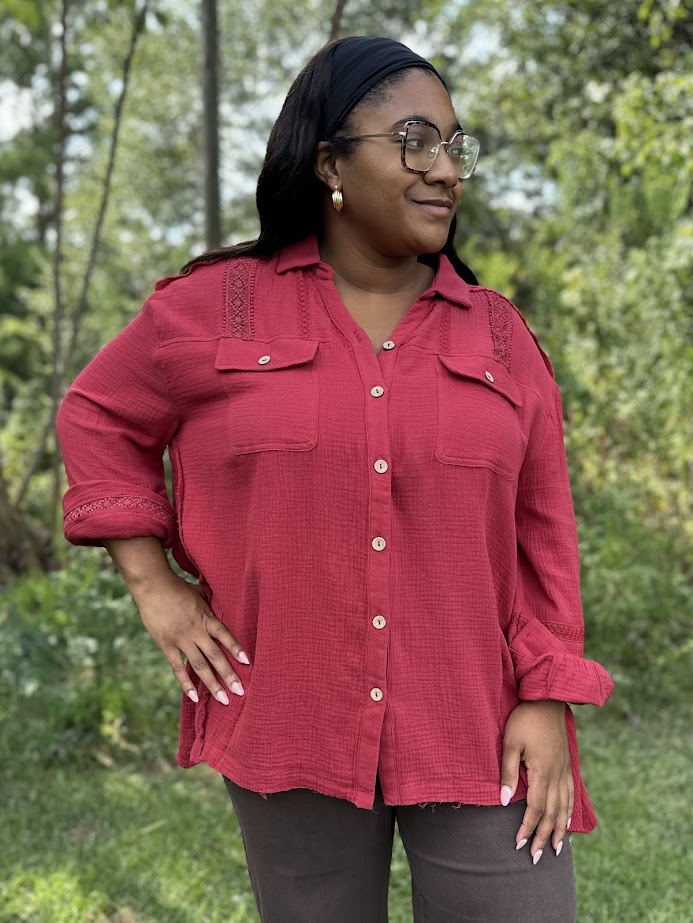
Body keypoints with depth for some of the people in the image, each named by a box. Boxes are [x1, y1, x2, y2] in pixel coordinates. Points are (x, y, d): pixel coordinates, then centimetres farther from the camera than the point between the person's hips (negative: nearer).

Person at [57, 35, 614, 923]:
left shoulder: (499, 334, 5)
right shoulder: (216, 307, 1)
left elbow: (543, 530, 5)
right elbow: (97, 416, 12)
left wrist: (547, 699, -1)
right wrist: (155, 584, 2)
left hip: (479, 739, 1)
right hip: (291, 733, 0)